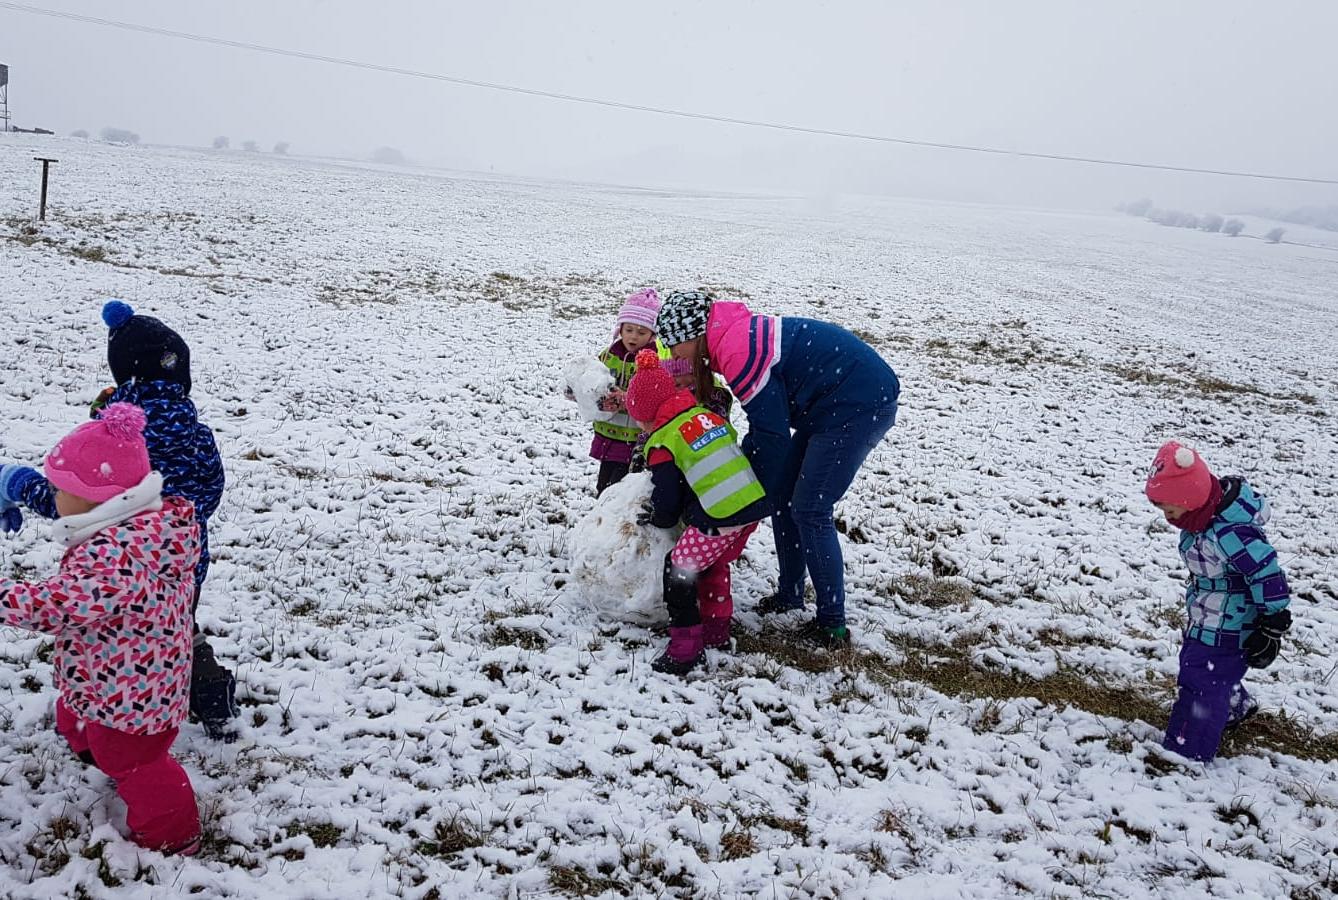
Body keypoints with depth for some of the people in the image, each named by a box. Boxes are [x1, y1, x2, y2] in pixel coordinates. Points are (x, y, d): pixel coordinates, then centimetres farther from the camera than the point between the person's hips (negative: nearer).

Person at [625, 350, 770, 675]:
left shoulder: (662, 444, -2)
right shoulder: (708, 415, 19)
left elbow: (667, 503, 2)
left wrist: (655, 519, 26)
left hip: (718, 518, -8)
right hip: (754, 505, 8)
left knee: (679, 570, 5)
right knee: (714, 566, 27)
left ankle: (686, 648, 5)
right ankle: (716, 632, 34)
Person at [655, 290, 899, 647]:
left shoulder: (738, 353, -21)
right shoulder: (739, 335, 10)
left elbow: (772, 433, -17)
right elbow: (765, 424, 13)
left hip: (861, 404, -10)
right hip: (836, 404, 10)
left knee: (809, 510, -8)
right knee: (784, 495, 12)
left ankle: (832, 624, 0)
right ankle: (789, 594, 25)